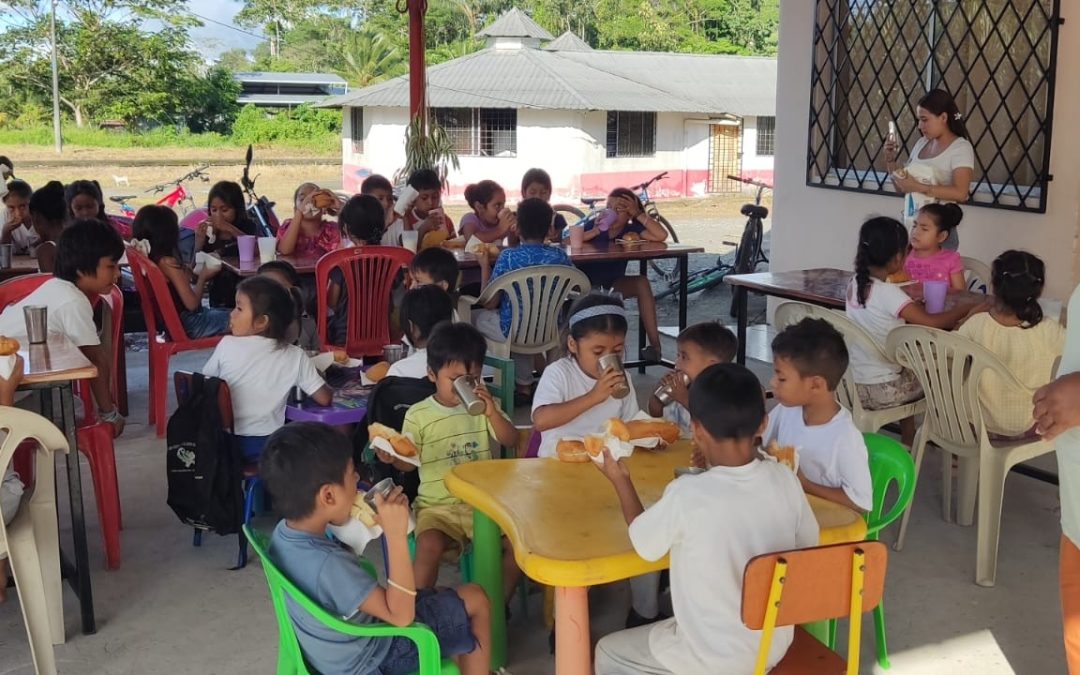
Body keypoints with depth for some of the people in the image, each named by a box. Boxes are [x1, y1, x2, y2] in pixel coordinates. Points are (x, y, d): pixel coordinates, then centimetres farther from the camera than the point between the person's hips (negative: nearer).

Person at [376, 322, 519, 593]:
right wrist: (392, 458, -21)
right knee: (429, 546, -33)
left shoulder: (483, 406, 7)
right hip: (438, 505, -3)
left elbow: (511, 441, -1)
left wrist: (493, 413, -19)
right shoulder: (418, 415, 0)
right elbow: (409, 462, 3)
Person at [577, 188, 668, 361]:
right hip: (586, 284, -2)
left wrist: (638, 214, -20)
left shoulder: (631, 229, -6)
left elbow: (661, 236, -22)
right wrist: (595, 231, -31)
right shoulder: (595, 225, -10)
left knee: (641, 282, -24)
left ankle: (654, 344, -25)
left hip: (613, 284, 2)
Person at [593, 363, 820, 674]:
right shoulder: (785, 480, -13)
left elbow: (643, 542, -7)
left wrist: (621, 480, 10)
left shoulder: (687, 494, -26)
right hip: (775, 646, 5)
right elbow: (809, 544, 6)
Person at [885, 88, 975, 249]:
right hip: (910, 225, 5)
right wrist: (891, 160, 2)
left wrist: (918, 187, -24)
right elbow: (902, 189, 16)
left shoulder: (961, 147, -7)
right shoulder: (921, 143, 11)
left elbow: (960, 193, -20)